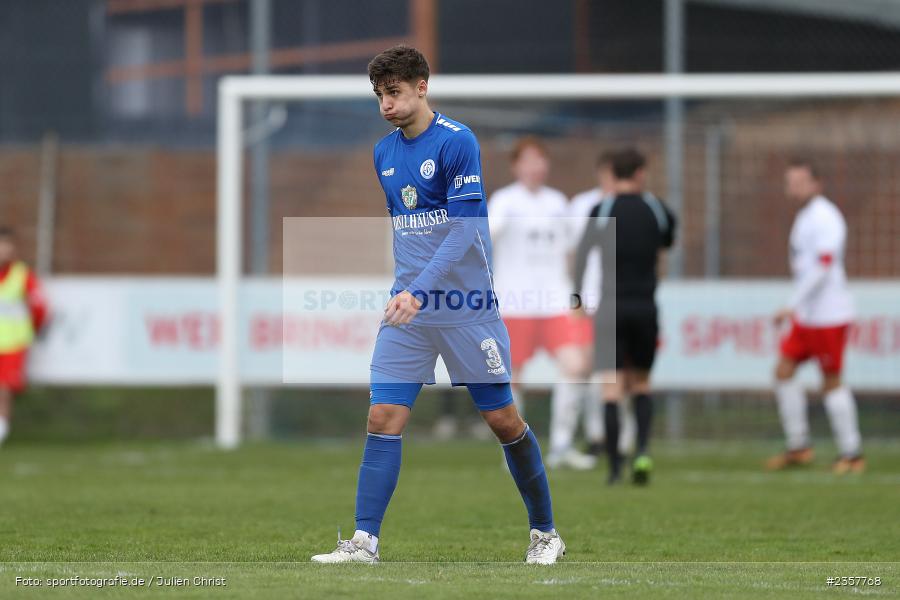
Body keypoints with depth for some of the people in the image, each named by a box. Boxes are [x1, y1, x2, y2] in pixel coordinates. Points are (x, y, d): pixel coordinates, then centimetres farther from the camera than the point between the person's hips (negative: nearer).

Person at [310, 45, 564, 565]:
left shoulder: (457, 142, -12)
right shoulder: (384, 153, 10)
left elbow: (464, 228, -19)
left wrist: (419, 291, -27)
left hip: (467, 307, -5)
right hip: (407, 308, 5)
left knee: (503, 420, 1)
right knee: (384, 417, -6)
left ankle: (545, 532, 17)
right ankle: (365, 541, -6)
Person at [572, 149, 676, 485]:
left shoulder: (602, 211, -3)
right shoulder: (656, 209, 3)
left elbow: (581, 253, -6)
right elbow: (669, 242, 21)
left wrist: (578, 296, 6)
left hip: (610, 307, -2)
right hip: (645, 306, 2)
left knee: (611, 390, -2)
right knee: (641, 384, 17)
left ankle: (614, 467, -7)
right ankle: (642, 450, -5)